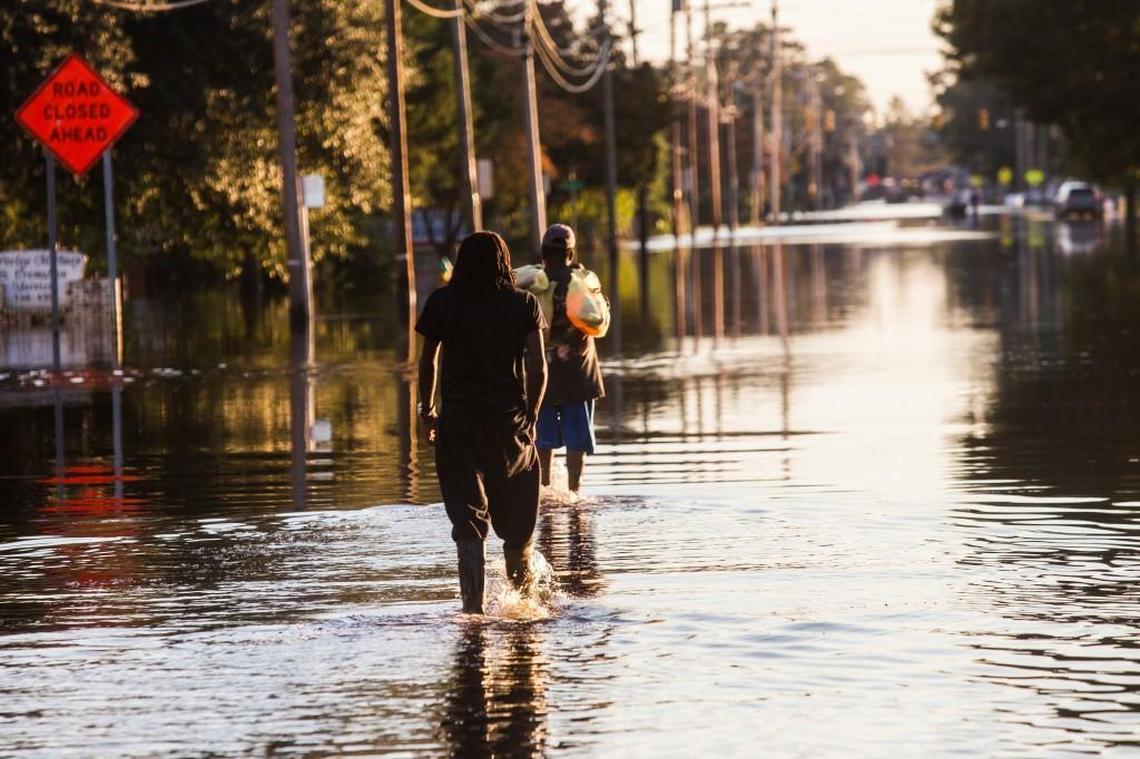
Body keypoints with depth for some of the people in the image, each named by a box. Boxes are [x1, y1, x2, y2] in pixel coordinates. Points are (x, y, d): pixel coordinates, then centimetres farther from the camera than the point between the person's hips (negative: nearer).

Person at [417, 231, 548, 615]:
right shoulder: (524, 304, 1)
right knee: (517, 515, 16)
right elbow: (538, 367, -3)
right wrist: (530, 414, 9)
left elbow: (427, 361, 4)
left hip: (458, 421, 0)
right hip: (510, 420, 0)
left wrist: (427, 409, 17)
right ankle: (521, 593, 32)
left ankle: (473, 604, -16)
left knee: (468, 518, -2)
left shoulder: (442, 303, 2)